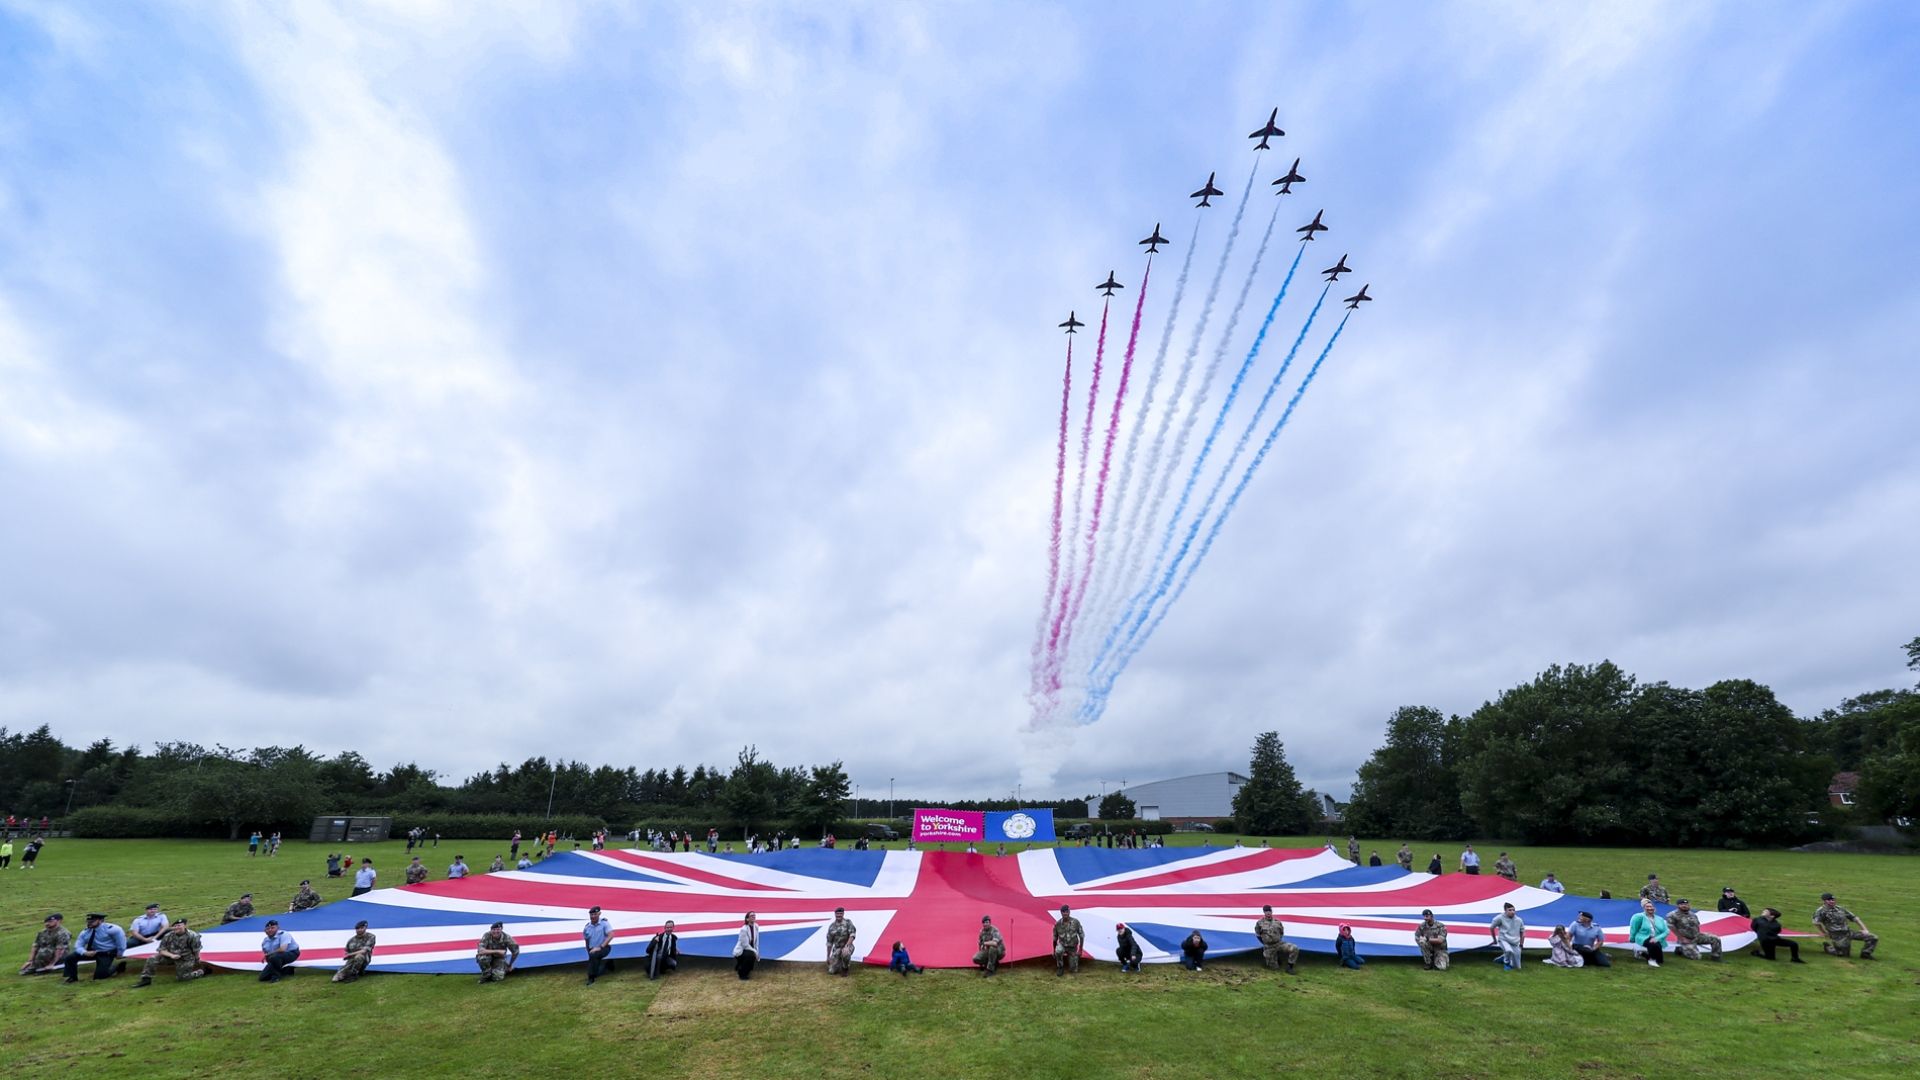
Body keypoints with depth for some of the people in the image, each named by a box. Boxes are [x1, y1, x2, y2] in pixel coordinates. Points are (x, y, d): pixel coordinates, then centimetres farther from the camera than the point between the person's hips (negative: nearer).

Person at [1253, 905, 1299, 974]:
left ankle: (1289, 967, -5)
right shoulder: (1260, 923, -5)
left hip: (1279, 943, 2)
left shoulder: (1277, 922, 2)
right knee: (1274, 968, 0)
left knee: (1295, 949, -22)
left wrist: (1278, 942, 13)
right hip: (1269, 947, -2)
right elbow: (1257, 935, 8)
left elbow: (1281, 933, 18)